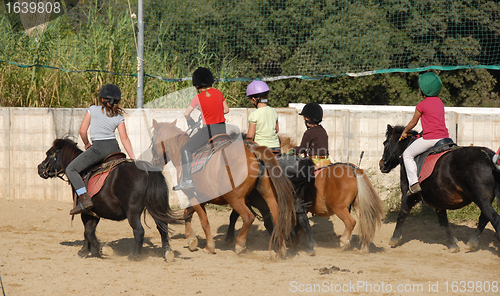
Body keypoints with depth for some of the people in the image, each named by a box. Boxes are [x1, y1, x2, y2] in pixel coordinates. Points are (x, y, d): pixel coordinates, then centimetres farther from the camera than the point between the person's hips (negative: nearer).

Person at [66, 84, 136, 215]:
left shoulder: (93, 110, 1)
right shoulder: (118, 117, 8)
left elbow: (82, 131, 1)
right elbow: (125, 139, 3)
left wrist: (87, 144, 20)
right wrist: (133, 159, 4)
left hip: (98, 148, -5)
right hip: (114, 148, 5)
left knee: (71, 169, 2)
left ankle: (84, 199, -14)